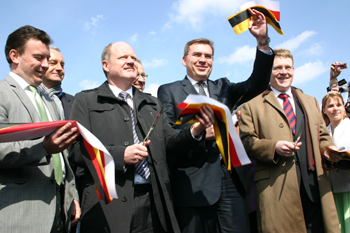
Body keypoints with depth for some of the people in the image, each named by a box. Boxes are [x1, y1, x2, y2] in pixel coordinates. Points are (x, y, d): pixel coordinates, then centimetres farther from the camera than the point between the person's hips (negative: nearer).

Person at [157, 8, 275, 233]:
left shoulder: (223, 87, 17)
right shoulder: (169, 91, 5)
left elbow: (256, 85, 1)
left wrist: (263, 41, -10)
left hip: (231, 181, 4)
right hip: (193, 185, -3)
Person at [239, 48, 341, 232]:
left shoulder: (311, 101, 23)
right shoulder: (253, 105, 7)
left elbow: (322, 135, 24)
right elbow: (246, 141, 0)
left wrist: (328, 148, 2)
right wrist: (274, 147, -16)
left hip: (314, 183, 4)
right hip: (277, 186, -4)